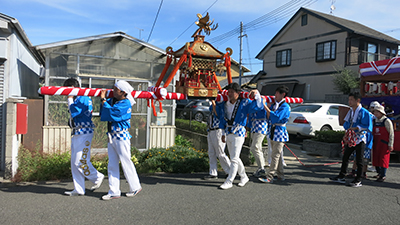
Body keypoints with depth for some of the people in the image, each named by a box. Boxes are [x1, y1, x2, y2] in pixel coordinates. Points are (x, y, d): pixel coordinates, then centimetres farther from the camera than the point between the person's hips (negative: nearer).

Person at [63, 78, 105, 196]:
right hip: (76, 134, 10)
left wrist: (70, 98, -10)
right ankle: (78, 190, 17)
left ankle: (97, 177, 12)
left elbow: (74, 112, -22)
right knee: (74, 163, 10)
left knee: (80, 162, -10)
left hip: (84, 134, -10)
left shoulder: (83, 98, -13)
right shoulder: (77, 99, 18)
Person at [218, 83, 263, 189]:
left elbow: (258, 106, -13)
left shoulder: (244, 103, -6)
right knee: (234, 158, 14)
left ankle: (229, 181, 4)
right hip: (228, 133, 6)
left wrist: (257, 94, -23)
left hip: (238, 133, -6)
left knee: (234, 159, -5)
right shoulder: (225, 104, 8)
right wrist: (223, 133, 16)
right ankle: (244, 177, 32)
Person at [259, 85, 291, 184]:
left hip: (280, 132, -8)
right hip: (272, 131, 9)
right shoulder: (274, 105, 11)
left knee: (275, 155, -6)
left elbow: (276, 117, -26)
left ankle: (269, 177, -3)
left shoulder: (285, 107, -13)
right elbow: (269, 117, 11)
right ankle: (280, 175, 24)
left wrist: (265, 106, -25)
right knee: (277, 155, 14)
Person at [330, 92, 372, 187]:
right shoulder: (350, 111, 10)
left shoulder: (364, 112, -12)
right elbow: (346, 123, 16)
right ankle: (341, 177, 22)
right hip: (350, 139, 7)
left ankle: (358, 180, 14)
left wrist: (356, 128, -24)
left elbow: (367, 127, -16)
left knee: (359, 160, 3)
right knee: (345, 158, 11)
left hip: (360, 140, -7)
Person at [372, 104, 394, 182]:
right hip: (376, 143, 6)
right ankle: (379, 173, 27)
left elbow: (391, 133, -8)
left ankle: (383, 176, 5)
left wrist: (390, 145, -11)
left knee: (383, 159, -3)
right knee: (375, 158, 9)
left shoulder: (387, 121, -8)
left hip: (384, 143, -6)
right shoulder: (374, 121, 9)